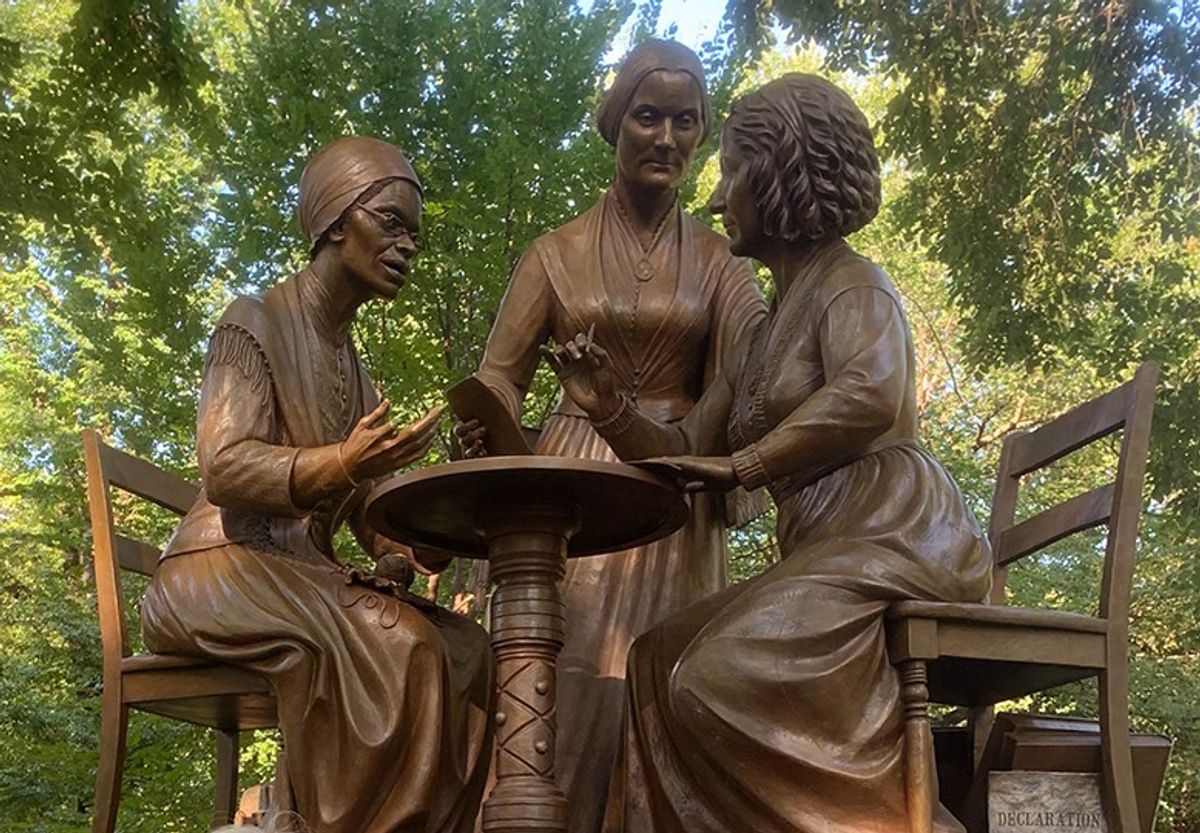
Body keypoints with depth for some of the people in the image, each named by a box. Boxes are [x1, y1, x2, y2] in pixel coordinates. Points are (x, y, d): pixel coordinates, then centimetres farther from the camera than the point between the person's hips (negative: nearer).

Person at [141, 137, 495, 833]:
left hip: (306, 578, 7)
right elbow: (225, 468, -17)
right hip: (223, 568, -7)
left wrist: (395, 551, -9)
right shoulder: (257, 322, -4)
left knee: (466, 649, -15)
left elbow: (364, 494, 15)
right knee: (396, 645, -31)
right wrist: (341, 463, -35)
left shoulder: (353, 366, 18)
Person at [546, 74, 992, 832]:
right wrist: (611, 409, 4)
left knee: (725, 679, -24)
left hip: (898, 539, -9)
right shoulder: (770, 335, 22)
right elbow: (686, 455, 21)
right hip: (828, 552, 9)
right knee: (663, 659, 3)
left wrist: (743, 466, -18)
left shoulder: (849, 283, -4)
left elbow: (872, 394, -26)